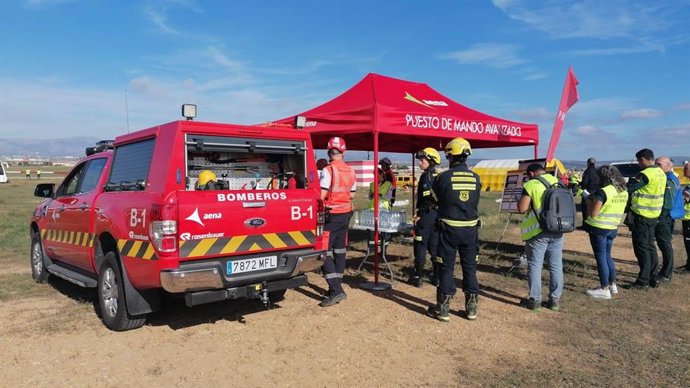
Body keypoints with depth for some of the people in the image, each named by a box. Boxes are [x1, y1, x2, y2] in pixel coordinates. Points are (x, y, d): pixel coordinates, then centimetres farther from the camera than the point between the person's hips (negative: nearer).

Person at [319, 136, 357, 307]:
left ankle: (336, 290, -13)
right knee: (340, 250, 13)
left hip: (332, 214, -7)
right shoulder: (350, 171, 4)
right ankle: (336, 286, 21)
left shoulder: (328, 170, -16)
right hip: (346, 213, 7)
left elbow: (321, 195, -20)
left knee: (325, 250, -4)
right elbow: (352, 195, 11)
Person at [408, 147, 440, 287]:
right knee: (435, 247, 12)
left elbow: (427, 199, -20)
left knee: (420, 246, 0)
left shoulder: (426, 176, -13)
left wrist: (419, 215, -16)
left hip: (427, 215, -8)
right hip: (437, 215, 8)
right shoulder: (438, 176, 12)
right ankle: (437, 277, 16)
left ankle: (417, 277, 7)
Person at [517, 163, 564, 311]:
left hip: (538, 232, -5)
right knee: (556, 266, 11)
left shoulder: (531, 185, -10)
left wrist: (522, 199, 4)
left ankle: (535, 300, 8)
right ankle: (555, 300, 18)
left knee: (535, 266, 4)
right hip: (557, 230, 6)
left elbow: (521, 208, -15)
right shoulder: (557, 182, 8)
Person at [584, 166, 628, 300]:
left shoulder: (602, 192, -20)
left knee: (601, 258, 0)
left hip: (599, 228, -7)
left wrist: (589, 200, -5)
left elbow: (593, 213, -20)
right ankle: (612, 284, 29)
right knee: (607, 256, 20)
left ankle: (604, 289, 5)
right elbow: (615, 208, 15)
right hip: (612, 228, 7)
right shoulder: (624, 192, 4)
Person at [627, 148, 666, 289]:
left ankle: (643, 281, 0)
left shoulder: (645, 174, -19)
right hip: (654, 214, 9)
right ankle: (653, 278, 22)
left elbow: (628, 188, -20)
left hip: (642, 215, -9)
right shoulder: (661, 173, 10)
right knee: (650, 246, 16)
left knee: (641, 247, -3)